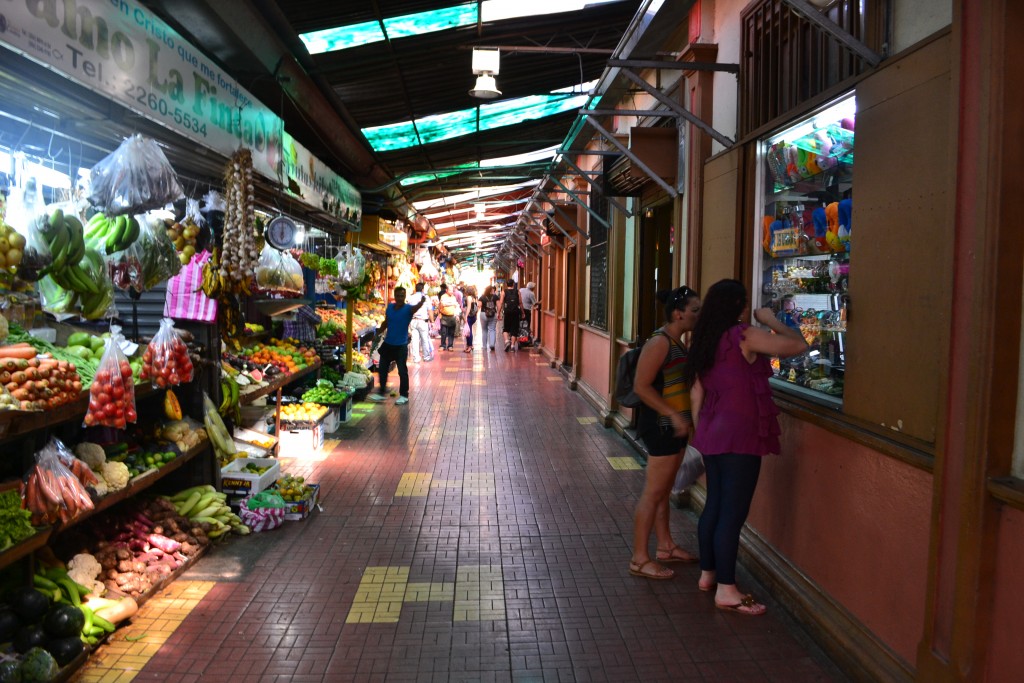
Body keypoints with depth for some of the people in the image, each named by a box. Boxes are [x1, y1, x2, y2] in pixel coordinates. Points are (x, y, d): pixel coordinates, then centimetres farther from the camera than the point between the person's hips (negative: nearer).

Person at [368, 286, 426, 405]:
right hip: (387, 343, 6)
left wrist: (421, 302, -59)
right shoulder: (390, 307, 2)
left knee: (402, 371, 2)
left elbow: (416, 308, -37)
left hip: (401, 346, -6)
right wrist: (378, 334, 12)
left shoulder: (408, 309, -14)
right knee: (382, 369, 13)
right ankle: (382, 393, 27)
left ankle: (404, 395, 14)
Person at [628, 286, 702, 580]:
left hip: (674, 425, 10)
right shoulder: (660, 342, -19)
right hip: (662, 425, -10)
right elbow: (641, 386, -22)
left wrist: (684, 418, 14)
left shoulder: (677, 342, 11)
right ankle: (640, 559, 6)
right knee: (653, 492, -3)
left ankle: (665, 546, 32)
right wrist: (674, 415, -23)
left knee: (663, 490, 19)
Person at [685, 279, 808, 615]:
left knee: (714, 505, 18)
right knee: (733, 512, -2)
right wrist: (772, 321, 4)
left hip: (713, 435, 9)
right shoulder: (745, 336, -13)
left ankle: (708, 574, 29)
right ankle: (726, 590, 6)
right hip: (740, 436, -8)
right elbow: (798, 345, -12)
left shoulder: (704, 342, 10)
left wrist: (700, 434, 19)